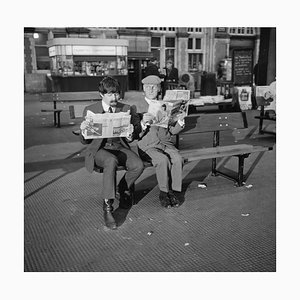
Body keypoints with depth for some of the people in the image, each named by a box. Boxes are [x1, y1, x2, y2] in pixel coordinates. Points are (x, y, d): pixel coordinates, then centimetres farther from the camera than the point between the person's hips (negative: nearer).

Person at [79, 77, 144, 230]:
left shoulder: (126, 109, 7)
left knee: (138, 165, -27)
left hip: (120, 147, 3)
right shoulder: (90, 110, 1)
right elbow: (85, 141, 2)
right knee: (111, 161, -39)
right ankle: (107, 207, -30)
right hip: (99, 149, -3)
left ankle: (124, 188, 7)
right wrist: (83, 130, -23)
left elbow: (137, 126, 15)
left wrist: (132, 134, -10)